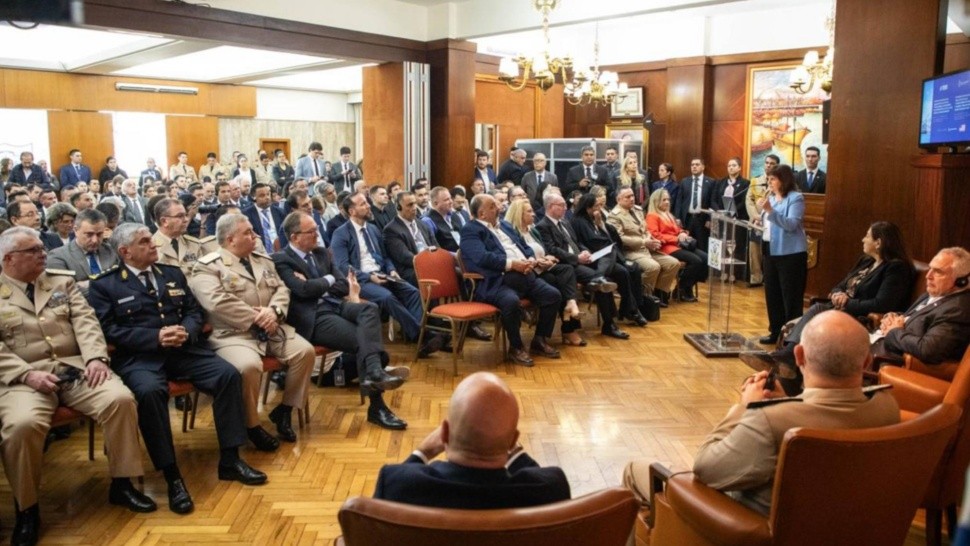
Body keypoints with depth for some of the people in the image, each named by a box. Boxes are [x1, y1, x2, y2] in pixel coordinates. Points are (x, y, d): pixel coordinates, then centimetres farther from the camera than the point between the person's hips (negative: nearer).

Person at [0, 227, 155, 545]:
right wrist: (28, 374, -17)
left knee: (120, 399, -24)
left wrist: (96, 358, -11)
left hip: (75, 367, 3)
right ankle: (26, 510, -10)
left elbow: (85, 321, 7)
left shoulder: (63, 281, 18)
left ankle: (121, 485, -7)